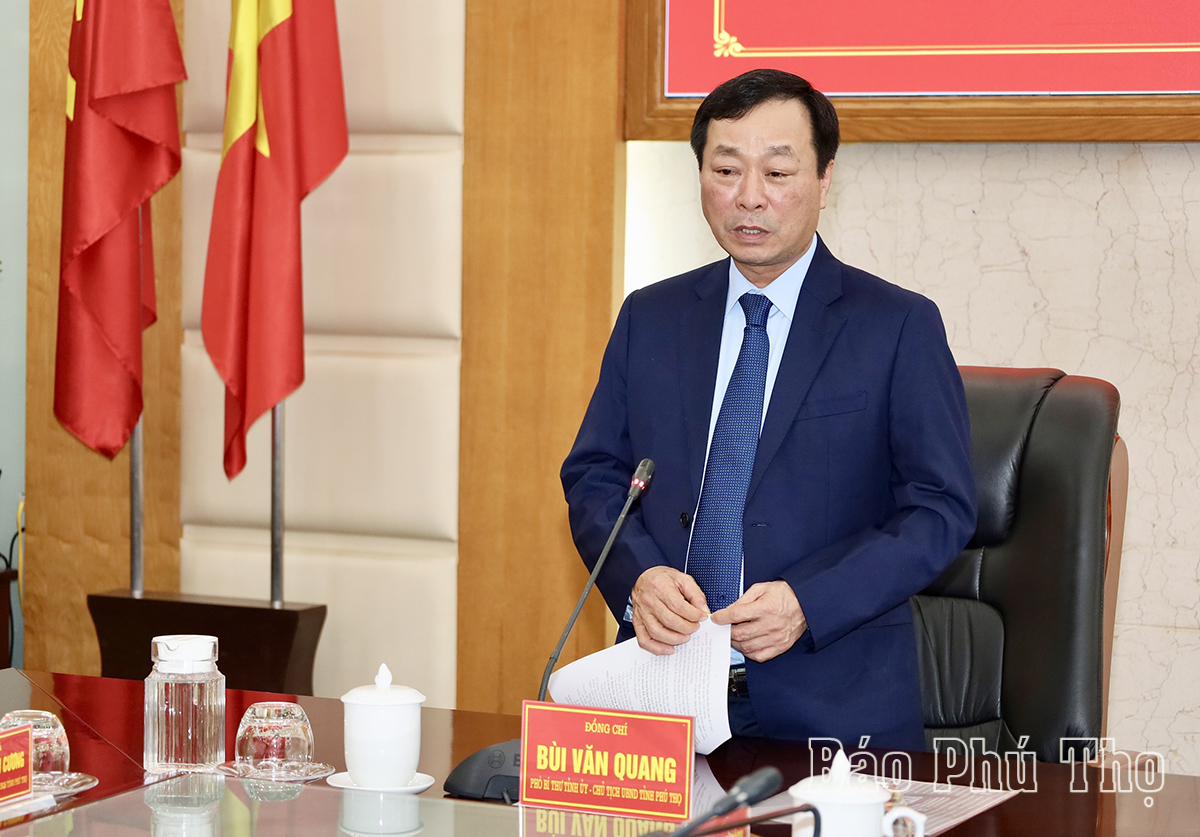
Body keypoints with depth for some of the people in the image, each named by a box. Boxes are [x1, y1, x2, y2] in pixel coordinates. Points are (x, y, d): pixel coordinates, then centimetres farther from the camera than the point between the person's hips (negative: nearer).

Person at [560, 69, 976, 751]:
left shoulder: (900, 327, 2)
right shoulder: (650, 319, 15)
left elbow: (940, 509, -2)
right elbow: (594, 476, 14)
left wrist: (807, 603, -15)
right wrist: (639, 577, -8)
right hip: (664, 683, 2)